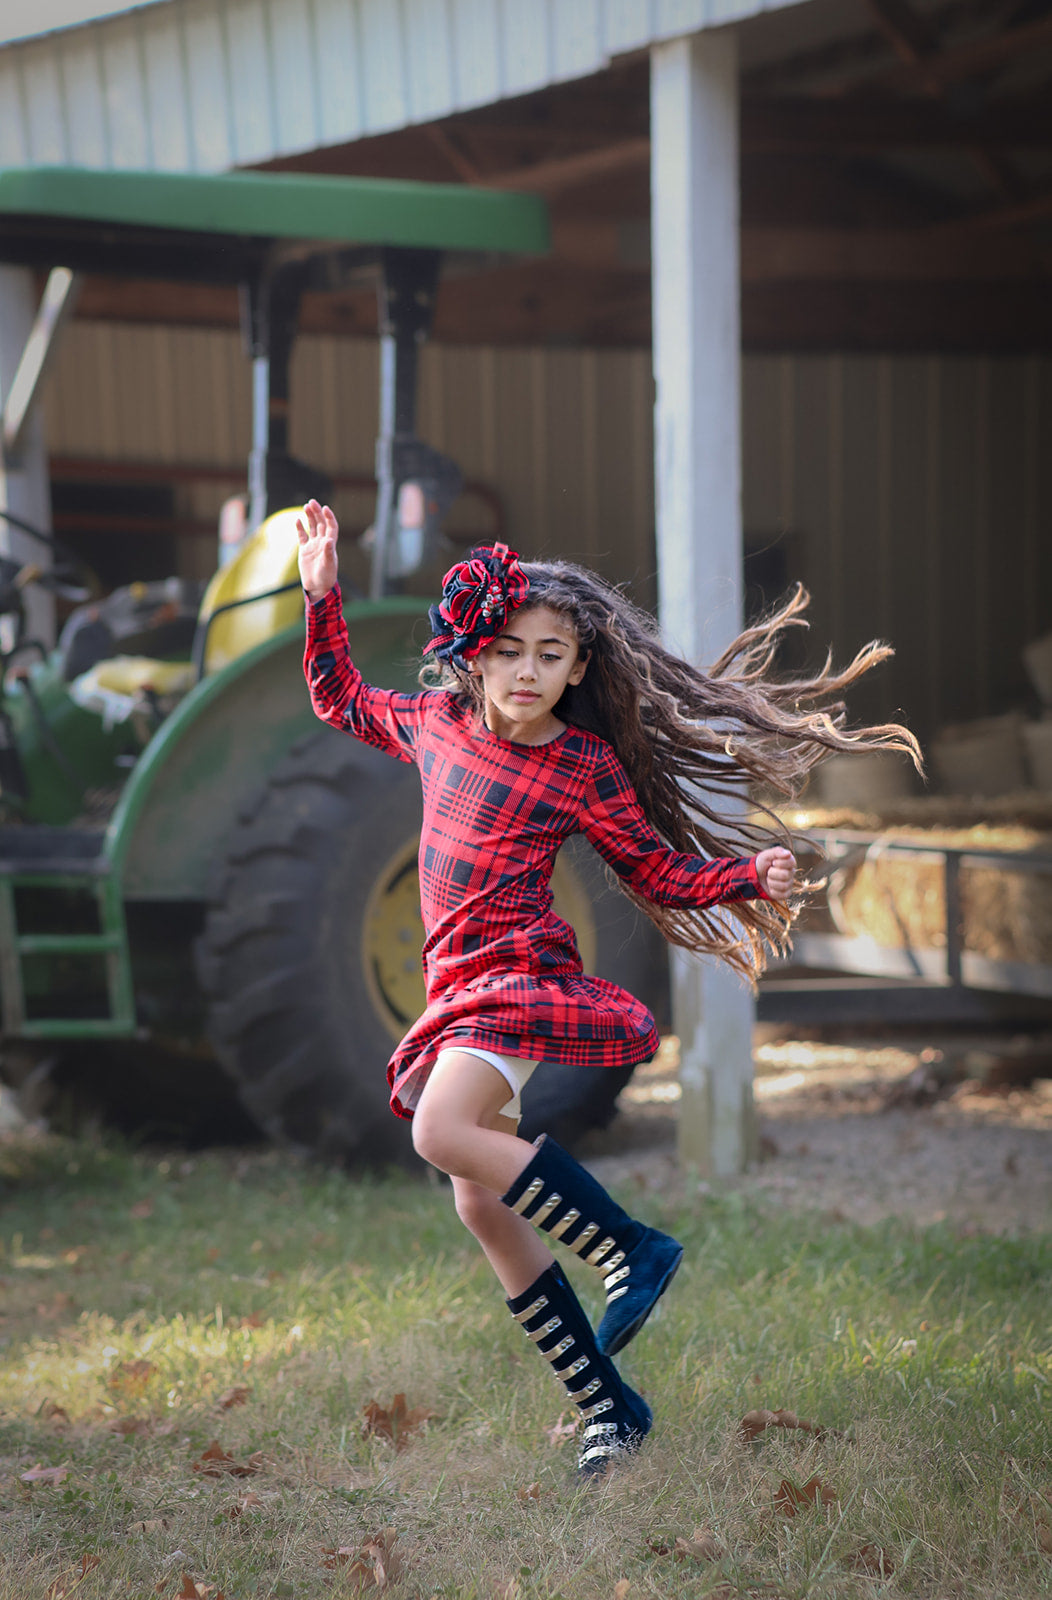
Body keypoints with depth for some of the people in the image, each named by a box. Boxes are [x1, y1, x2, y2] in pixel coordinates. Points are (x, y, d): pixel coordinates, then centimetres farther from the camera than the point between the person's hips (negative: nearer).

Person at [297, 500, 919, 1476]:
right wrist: (323, 597, 19)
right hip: (460, 987, 6)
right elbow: (341, 700, 27)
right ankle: (605, 1405, 10)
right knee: (483, 1207, 2)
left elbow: (663, 875, 5)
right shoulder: (438, 722, 9)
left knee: (443, 1131, -31)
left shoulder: (584, 770, -3)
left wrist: (749, 876, -11)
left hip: (522, 973, -6)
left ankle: (634, 1249, -17)